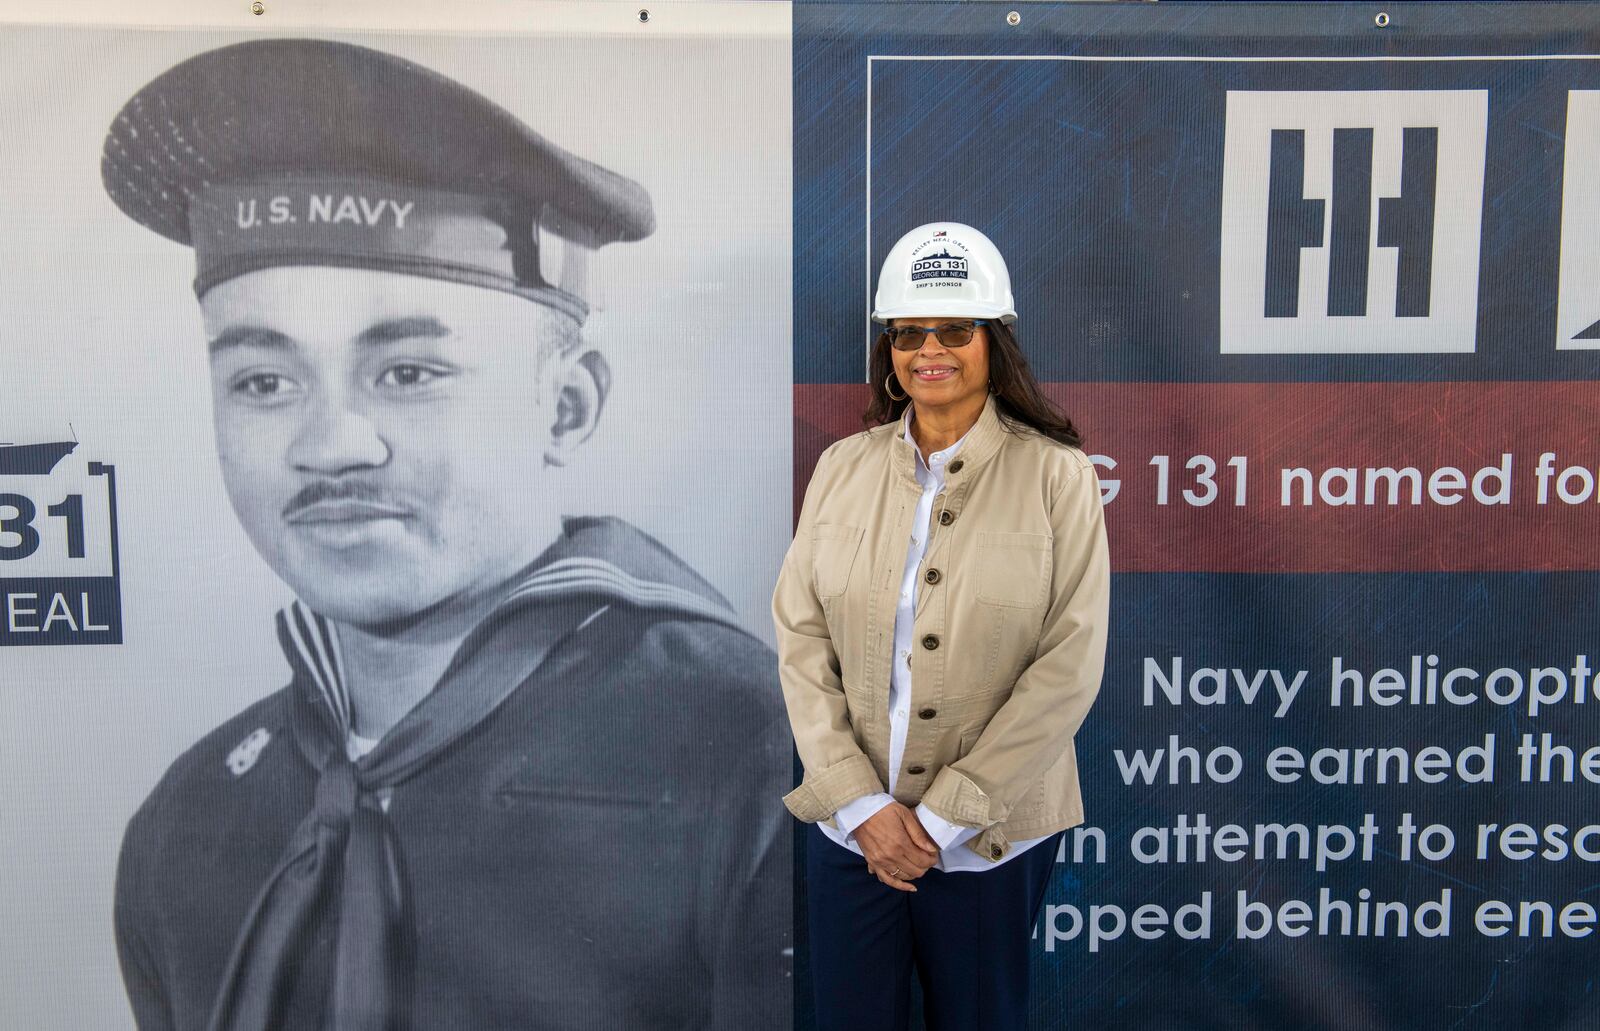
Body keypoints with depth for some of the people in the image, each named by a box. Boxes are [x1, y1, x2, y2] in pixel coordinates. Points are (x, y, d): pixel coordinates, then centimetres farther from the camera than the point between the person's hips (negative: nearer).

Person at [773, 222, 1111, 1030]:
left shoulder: (1057, 476, -7)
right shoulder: (844, 467, 1)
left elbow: (1069, 665, -11)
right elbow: (800, 638, -1)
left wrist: (944, 816, -13)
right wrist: (860, 803, -10)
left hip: (990, 838, -2)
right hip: (851, 828, 2)